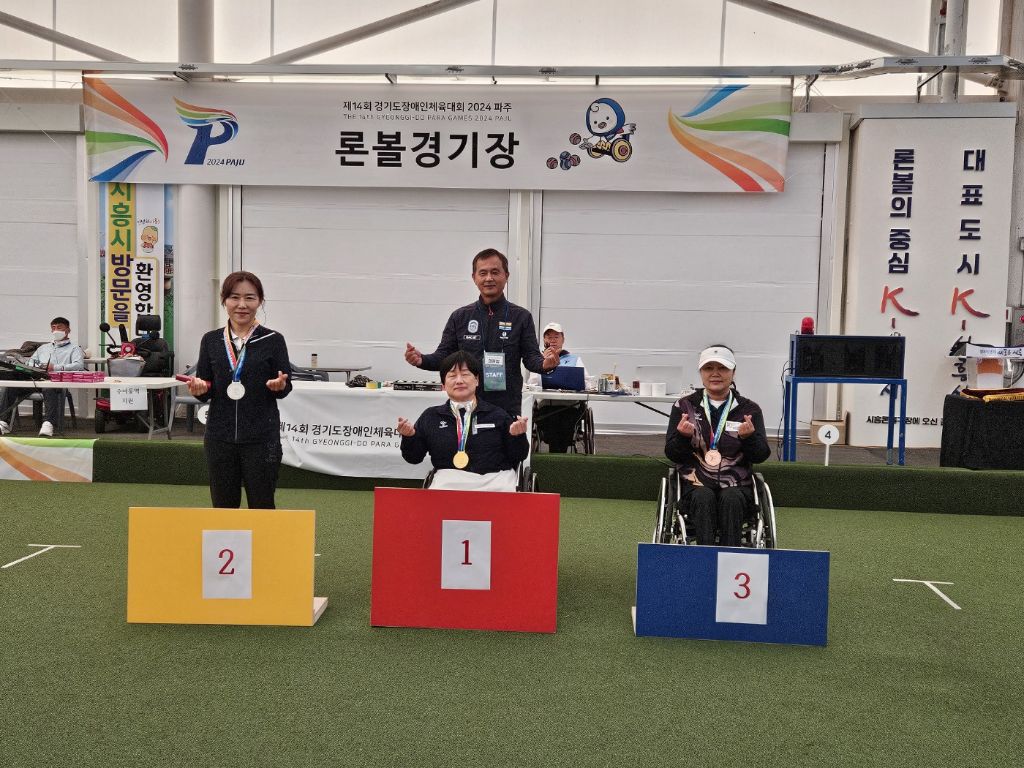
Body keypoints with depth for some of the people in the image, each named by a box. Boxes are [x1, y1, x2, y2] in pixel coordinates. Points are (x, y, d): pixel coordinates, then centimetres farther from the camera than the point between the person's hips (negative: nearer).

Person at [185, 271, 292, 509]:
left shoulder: (273, 340, -3)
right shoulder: (211, 340, 5)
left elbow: (285, 389, 1)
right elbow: (204, 390, 9)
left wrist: (280, 385, -21)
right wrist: (198, 389, -12)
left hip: (261, 438, -3)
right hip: (220, 436, 3)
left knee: (261, 505, 3)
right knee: (223, 505, 10)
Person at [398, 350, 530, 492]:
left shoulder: (496, 414, 12)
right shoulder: (430, 416, 15)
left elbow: (517, 457, 11)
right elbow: (414, 457, 16)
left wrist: (518, 436, -9)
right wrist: (409, 437, -3)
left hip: (495, 478, 0)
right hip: (449, 479, 0)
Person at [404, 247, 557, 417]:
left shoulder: (521, 317, 4)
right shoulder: (460, 317, 8)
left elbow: (531, 356, 0)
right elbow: (443, 355, 8)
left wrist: (544, 363, -23)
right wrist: (422, 360, -12)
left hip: (507, 409, -1)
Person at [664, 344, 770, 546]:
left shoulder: (749, 409, 9)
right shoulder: (684, 407, 8)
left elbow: (761, 456, 2)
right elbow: (671, 454, 4)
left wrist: (749, 437, -20)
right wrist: (683, 436, -18)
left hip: (736, 485, 0)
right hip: (696, 484, 0)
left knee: (731, 499, -32)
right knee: (704, 497, -32)